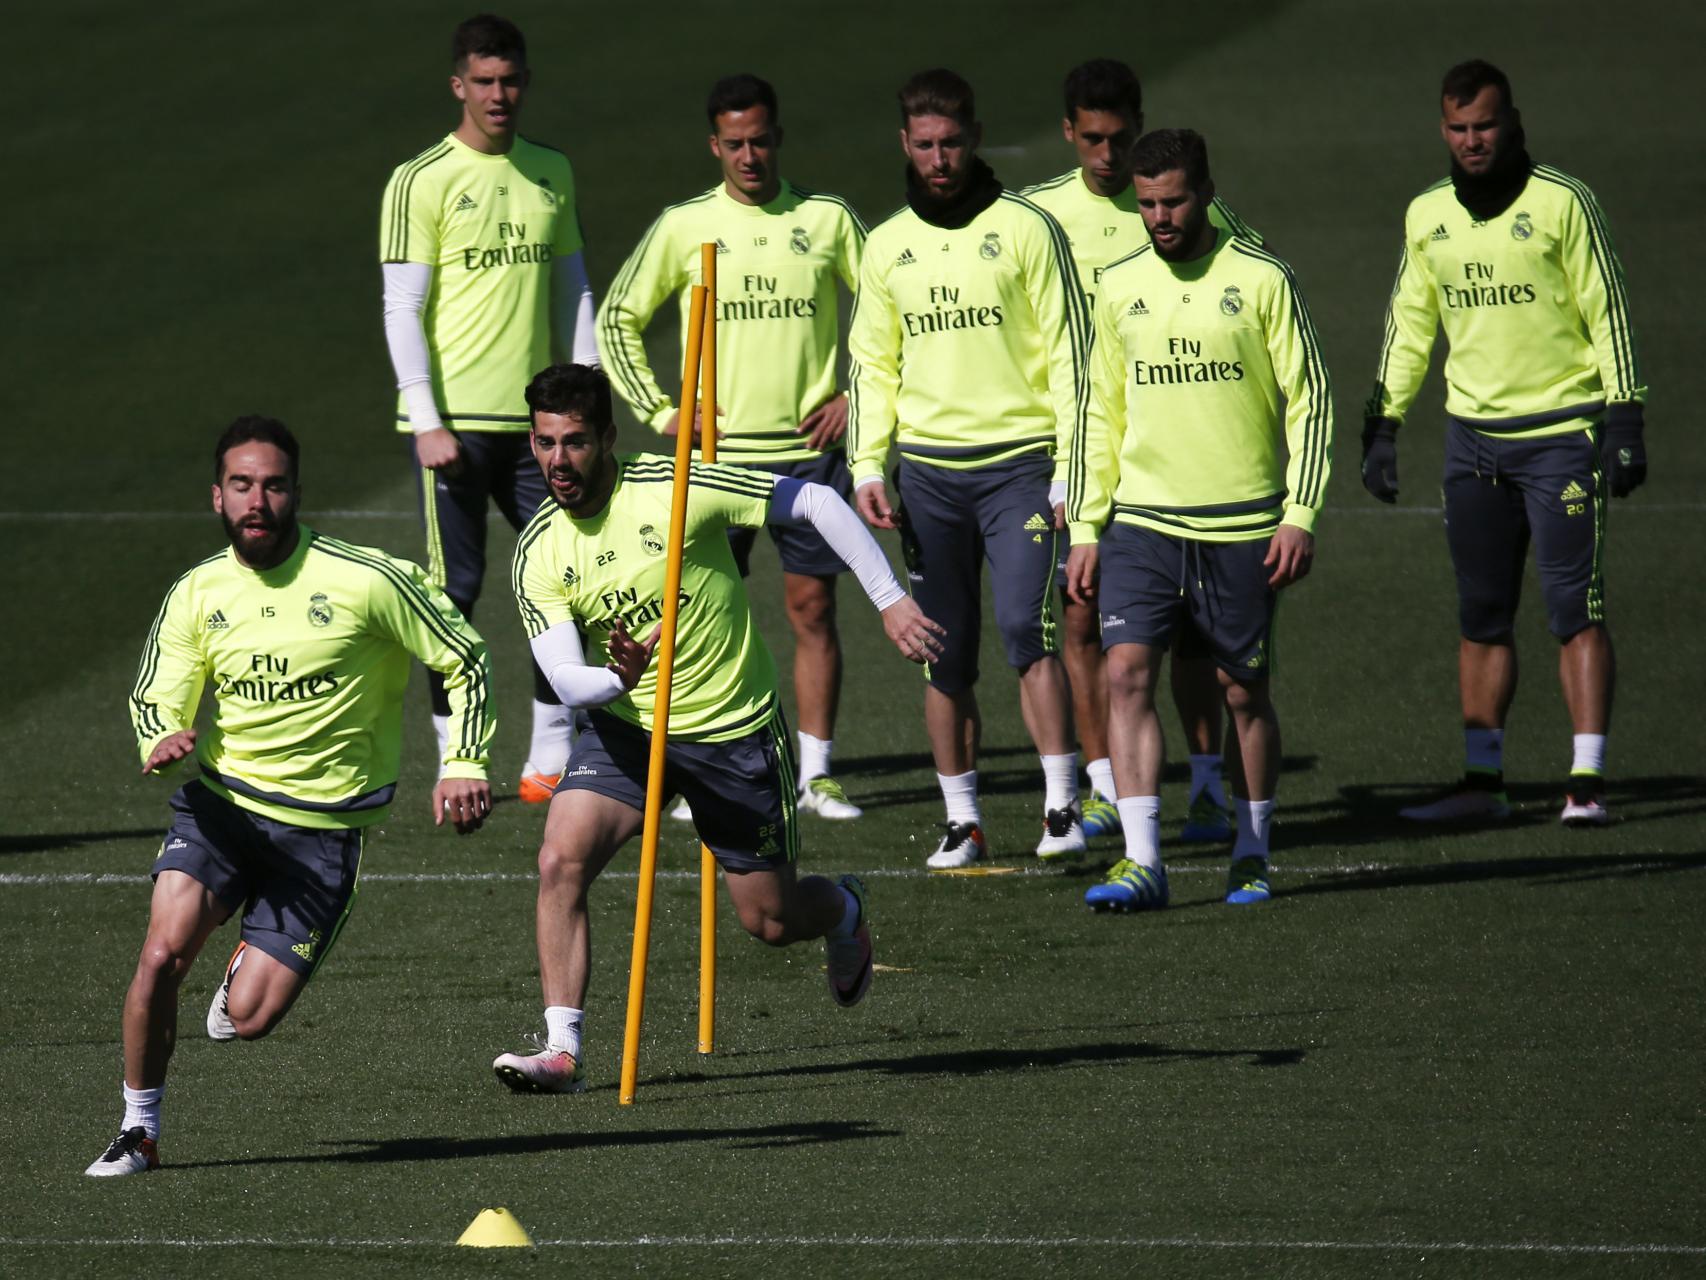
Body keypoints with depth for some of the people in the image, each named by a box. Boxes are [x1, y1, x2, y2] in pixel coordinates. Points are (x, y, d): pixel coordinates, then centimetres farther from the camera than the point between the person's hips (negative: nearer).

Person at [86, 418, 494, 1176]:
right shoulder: (196, 595, 0)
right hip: (219, 802, 2)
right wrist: (165, 744, -21)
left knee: (249, 1018, -10)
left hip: (322, 826, -2)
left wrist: (465, 764, -12)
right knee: (164, 950, -22)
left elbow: (464, 659, -1)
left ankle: (250, 966, 29)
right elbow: (155, 702, 4)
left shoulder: (364, 581, -10)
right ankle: (139, 1132, -3)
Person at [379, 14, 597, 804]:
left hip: (534, 417, 5)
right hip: (453, 423, -5)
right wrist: (426, 421, -14)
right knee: (455, 589, -1)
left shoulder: (551, 173, 12)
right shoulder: (422, 182, -4)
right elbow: (402, 310, -7)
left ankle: (551, 757, 12)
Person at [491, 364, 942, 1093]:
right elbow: (565, 682, -15)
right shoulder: (537, 555, -8)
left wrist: (891, 603, -15)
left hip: (734, 731, -2)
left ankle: (843, 910, 43)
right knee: (561, 861, -22)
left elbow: (816, 503, -12)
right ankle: (562, 1050, -18)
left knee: (769, 920, 7)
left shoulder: (676, 488, -19)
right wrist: (619, 680, -39)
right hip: (624, 725, 2)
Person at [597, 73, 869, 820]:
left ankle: (815, 775, 7)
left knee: (813, 607, 1)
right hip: (717, 451, 0)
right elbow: (617, 320, 9)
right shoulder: (683, 227, 1)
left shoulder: (828, 220, 2)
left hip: (811, 447, 0)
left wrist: (859, 397, 3)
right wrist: (661, 413, 2)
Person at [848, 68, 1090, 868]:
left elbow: (1069, 352, -2)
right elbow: (872, 364, 15)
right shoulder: (888, 245, 10)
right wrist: (867, 466, 3)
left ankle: (1062, 805, -14)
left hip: (1018, 464, -4)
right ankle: (961, 820, 11)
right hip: (928, 472, 4)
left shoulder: (1026, 230, -1)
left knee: (1026, 627, -17)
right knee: (944, 653, 5)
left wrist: (1070, 471, -8)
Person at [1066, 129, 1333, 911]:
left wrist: (1299, 516, -8)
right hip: (1141, 521, 2)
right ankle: (1142, 862, -14)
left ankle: (1251, 857, 21)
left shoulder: (1261, 280, -3)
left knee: (1245, 693, 6)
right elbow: (1101, 415, 13)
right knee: (1127, 673, -12)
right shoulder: (1119, 288, 8)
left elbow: (1310, 402, -1)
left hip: (1240, 527, -2)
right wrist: (1084, 530, 8)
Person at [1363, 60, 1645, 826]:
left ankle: (1587, 782, -8)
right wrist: (1382, 424, 11)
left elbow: (1608, 314, -5)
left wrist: (1625, 422, -9)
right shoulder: (1427, 216, 8)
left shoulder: (1561, 203, -6)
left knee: (1575, 609, -8)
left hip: (1560, 432, -5)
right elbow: (1409, 324, 17)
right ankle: (1482, 782, 13)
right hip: (1473, 438, 5)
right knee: (1481, 616, 7)